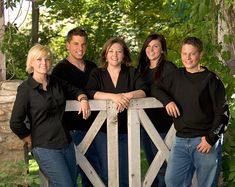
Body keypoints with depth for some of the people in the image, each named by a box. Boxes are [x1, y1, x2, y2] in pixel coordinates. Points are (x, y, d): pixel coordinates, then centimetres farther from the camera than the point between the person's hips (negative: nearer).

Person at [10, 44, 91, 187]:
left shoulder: (56, 82, 8)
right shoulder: (26, 88, -9)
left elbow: (75, 91, 25)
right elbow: (16, 123, -9)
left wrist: (83, 99, 4)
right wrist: (32, 141, 0)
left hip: (66, 143, 6)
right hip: (46, 149, -6)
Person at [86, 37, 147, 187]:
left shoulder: (132, 72, 8)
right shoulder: (97, 74, 5)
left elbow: (143, 91, -6)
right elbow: (91, 92, -13)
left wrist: (128, 95, -26)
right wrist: (113, 96, -27)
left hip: (127, 130, 1)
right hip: (104, 130, -1)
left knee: (125, 173, 5)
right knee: (107, 174, 1)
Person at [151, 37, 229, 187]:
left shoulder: (210, 79, -4)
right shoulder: (176, 76, 10)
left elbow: (222, 112, -6)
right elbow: (156, 88, 22)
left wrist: (211, 138, -13)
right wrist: (167, 100, 1)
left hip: (205, 140, -5)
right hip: (181, 140, 5)